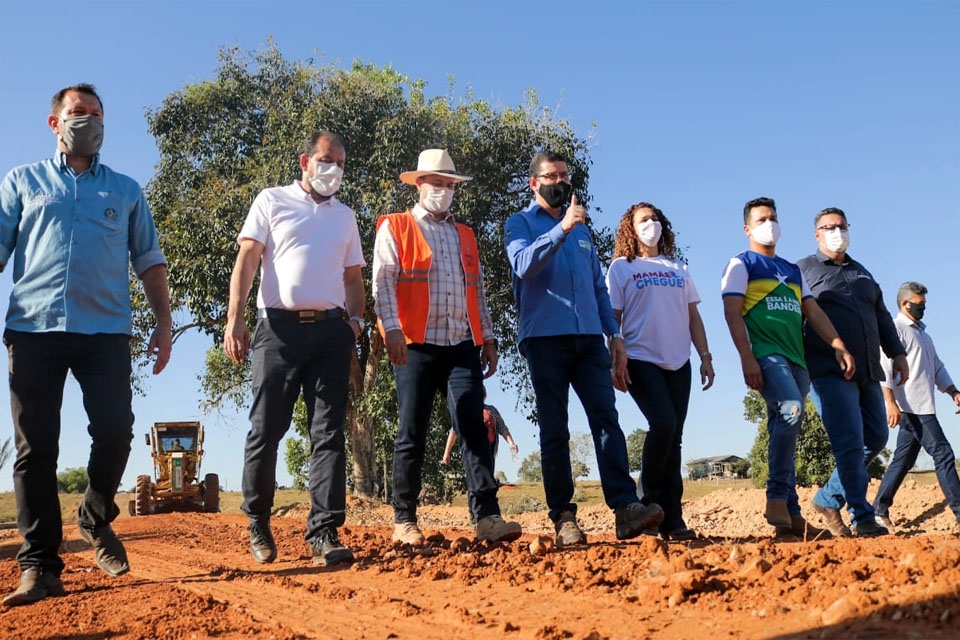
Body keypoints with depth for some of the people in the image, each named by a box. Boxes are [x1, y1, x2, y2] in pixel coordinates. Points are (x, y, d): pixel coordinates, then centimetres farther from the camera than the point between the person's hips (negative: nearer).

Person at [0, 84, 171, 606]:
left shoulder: (126, 191, 18)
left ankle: (95, 519, 20)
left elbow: (149, 263, 16)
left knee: (115, 431, -8)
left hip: (105, 330, 1)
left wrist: (163, 323, 5)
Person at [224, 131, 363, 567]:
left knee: (328, 433, -3)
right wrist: (234, 319, -10)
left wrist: (354, 320, 3)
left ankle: (324, 533, -3)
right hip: (279, 326, -3)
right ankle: (257, 521, 18)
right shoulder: (272, 201, 10)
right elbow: (247, 260, 2)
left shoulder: (344, 216, 22)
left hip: (330, 330, 3)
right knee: (266, 430, -1)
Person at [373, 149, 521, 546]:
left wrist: (488, 338, 13)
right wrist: (392, 329, -17)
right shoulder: (394, 228, 8)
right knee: (412, 435, 0)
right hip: (416, 348, -4)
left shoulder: (466, 236, 23)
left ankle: (487, 517, -10)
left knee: (473, 428, -6)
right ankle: (404, 521, 9)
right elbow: (382, 282, -4)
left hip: (463, 348, 4)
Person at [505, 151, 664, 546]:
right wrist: (562, 227, -19)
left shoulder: (582, 230, 24)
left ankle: (625, 508, -16)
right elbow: (523, 265, -12)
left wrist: (615, 335, 13)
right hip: (545, 338, -4)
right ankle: (563, 517, 2)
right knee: (554, 431, -2)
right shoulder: (520, 224, 9)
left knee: (606, 417, -9)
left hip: (589, 339, 4)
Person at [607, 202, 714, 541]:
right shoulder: (621, 267, 6)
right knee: (663, 424, -22)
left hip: (678, 362, 4)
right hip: (641, 359, -4)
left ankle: (672, 519, 3)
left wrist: (705, 355, 7)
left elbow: (693, 316, 17)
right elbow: (613, 318, 0)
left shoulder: (678, 268, 19)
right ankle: (649, 500, -4)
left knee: (673, 436, 1)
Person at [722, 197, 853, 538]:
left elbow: (813, 311, 20)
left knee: (784, 428, 5)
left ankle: (789, 516, 5)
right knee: (792, 410, -29)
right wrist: (747, 358, -16)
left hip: (796, 359, 7)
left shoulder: (792, 270, 26)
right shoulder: (741, 264, 7)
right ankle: (778, 498, -23)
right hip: (766, 355, -7)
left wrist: (838, 346, 4)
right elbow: (732, 312, -4)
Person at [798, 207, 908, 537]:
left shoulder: (861, 272, 23)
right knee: (850, 443, -13)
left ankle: (829, 499, 16)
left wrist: (897, 353, 16)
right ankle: (862, 517, -8)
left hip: (867, 372, 7)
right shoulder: (803, 270, 3)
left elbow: (882, 315, 26)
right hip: (830, 372, -7)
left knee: (876, 438, 5)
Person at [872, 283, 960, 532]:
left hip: (922, 408, 9)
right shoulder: (895, 329, -5)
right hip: (911, 407, -9)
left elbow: (937, 368, 28)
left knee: (904, 460, 8)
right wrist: (891, 403, -21)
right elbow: (885, 367, -14)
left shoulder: (922, 332, 25)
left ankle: (880, 510, 10)